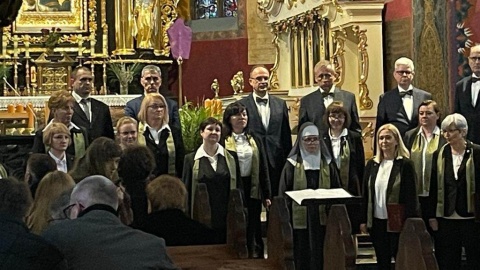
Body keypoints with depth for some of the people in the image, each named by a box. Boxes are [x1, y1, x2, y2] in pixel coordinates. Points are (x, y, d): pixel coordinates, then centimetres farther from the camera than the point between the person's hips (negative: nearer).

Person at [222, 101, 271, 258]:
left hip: (252, 190, 4)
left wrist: (267, 195, 7)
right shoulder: (223, 141, -3)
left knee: (253, 227, 7)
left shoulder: (254, 141, 11)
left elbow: (263, 169, 11)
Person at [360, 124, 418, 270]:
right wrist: (363, 220, 5)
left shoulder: (406, 164, -6)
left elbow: (411, 196, -8)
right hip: (376, 221, 5)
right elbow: (365, 194, 10)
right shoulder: (372, 164, 8)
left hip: (397, 222, -4)